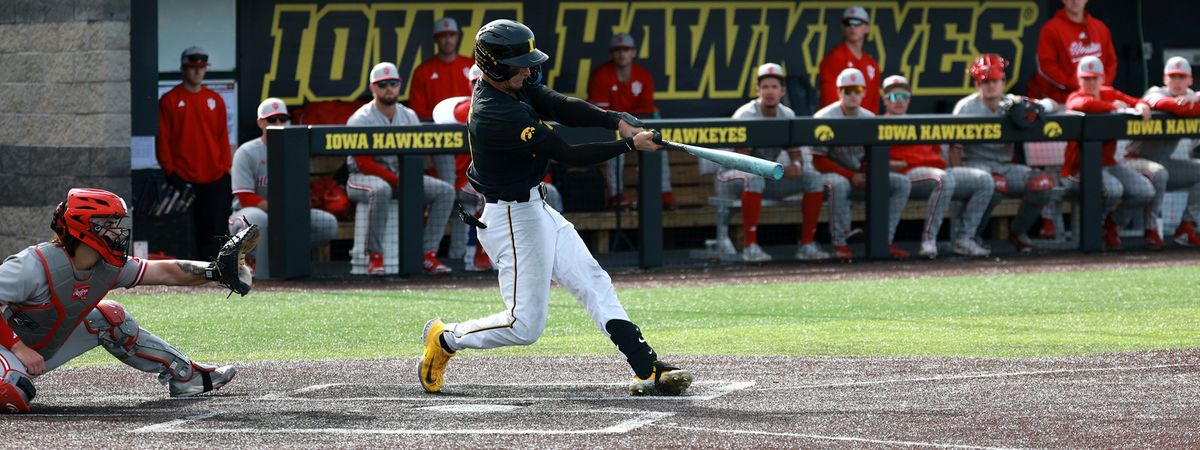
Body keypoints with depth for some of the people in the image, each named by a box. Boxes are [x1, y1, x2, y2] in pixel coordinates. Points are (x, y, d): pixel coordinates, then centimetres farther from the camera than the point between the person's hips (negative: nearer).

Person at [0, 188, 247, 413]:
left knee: (110, 319, 11)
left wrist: (217, 271, -7)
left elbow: (165, 272, 2)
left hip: (48, 351, 8)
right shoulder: (35, 265, -30)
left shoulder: (109, 266, -6)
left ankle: (187, 376, 23)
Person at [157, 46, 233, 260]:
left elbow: (223, 137, 15)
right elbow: (162, 139, 0)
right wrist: (169, 171, -8)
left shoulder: (215, 100, 14)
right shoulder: (169, 100, 2)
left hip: (214, 178, 4)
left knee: (214, 228, -1)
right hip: (183, 179, -4)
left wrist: (226, 169, 6)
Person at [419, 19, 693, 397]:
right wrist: (630, 145, -21)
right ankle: (445, 340, 16)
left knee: (593, 282, 5)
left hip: (536, 209, 10)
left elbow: (562, 107, -8)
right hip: (511, 219, -10)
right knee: (526, 324, -5)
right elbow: (568, 155, -26)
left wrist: (617, 121, -23)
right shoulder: (497, 115, -28)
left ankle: (647, 369, 3)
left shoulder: (516, 86, 0)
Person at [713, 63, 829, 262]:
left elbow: (796, 153, 5)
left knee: (814, 177, -9)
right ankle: (750, 246, -38)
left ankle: (807, 245, -9)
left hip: (767, 176, 6)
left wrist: (796, 165, -21)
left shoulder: (787, 115, 2)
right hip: (731, 175, -6)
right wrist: (780, 170, -31)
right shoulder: (746, 115, -18)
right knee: (754, 177, -41)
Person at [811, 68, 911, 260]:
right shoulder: (824, 118, -11)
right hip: (833, 172, -6)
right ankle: (839, 244, -32)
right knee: (839, 184, -41)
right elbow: (818, 160, -13)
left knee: (902, 183, -10)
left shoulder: (869, 118, 6)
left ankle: (885, 241, -14)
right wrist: (851, 176, -20)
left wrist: (868, 172, -12)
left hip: (861, 173, 6)